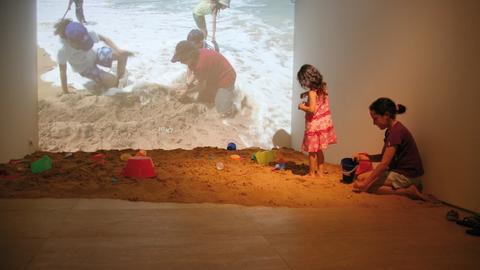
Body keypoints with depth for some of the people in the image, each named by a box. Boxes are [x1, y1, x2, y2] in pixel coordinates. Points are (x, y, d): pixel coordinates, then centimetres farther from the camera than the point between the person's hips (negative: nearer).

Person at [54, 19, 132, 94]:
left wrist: (119, 50, -29)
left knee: (122, 54, -15)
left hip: (94, 55, 3)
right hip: (85, 68, -3)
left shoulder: (88, 35, -33)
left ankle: (120, 78, 10)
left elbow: (104, 38, -16)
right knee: (113, 82, -21)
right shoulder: (63, 52, -36)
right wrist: (66, 93, -20)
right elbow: (63, 72, -24)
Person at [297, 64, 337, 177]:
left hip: (315, 125, -8)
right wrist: (307, 93, 15)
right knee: (318, 149, 22)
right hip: (324, 122, 8)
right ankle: (321, 169, 32)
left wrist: (302, 107, -13)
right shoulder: (322, 87, 0)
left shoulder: (312, 92, -23)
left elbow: (312, 109, -29)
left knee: (312, 151, 7)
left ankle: (312, 173, 17)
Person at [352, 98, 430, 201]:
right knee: (361, 178, 5)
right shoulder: (391, 130, 10)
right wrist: (367, 157, -2)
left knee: (367, 186, -17)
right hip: (399, 170, 10)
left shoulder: (396, 131, -21)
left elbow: (384, 163, -24)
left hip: (406, 176, -10)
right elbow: (385, 157, 15)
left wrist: (365, 184, -20)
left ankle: (408, 191, -11)